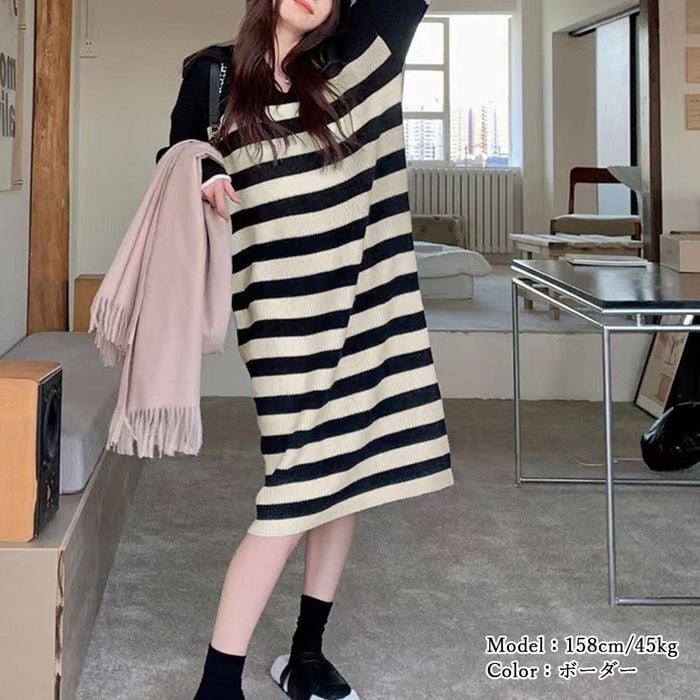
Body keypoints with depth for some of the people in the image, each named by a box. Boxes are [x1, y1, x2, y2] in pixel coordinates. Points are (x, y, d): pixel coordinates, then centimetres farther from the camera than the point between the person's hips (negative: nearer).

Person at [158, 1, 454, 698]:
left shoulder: (347, 59, 5)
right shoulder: (213, 74, 3)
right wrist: (202, 184, -5)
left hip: (363, 300, 4)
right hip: (283, 313, -3)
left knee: (348, 473, 8)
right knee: (299, 492, -9)